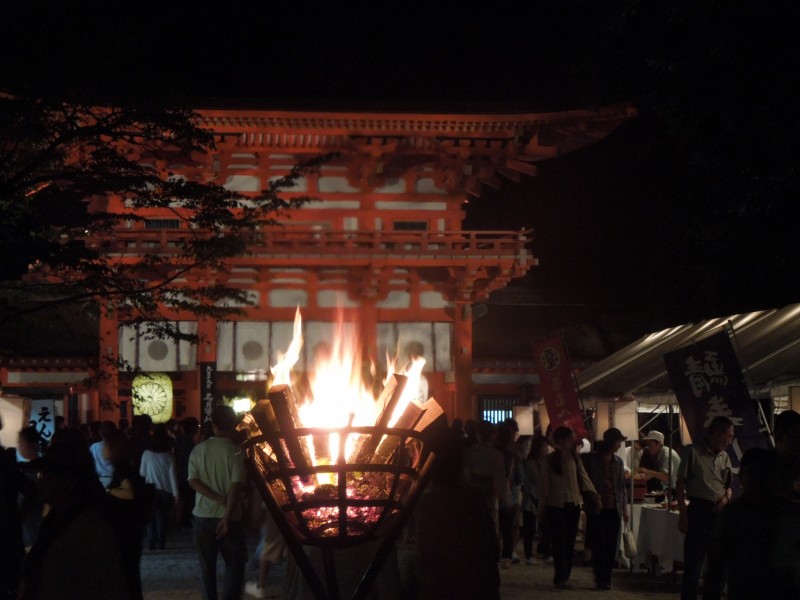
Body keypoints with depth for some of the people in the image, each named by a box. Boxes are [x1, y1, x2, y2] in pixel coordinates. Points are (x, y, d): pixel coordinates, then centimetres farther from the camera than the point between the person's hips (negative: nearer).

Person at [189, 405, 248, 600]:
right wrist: (227, 516, -19)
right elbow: (236, 487, -17)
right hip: (229, 517, -3)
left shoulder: (198, 449, 0)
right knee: (235, 562, 8)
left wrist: (219, 499, -10)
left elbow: (193, 481, -6)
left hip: (203, 515, 3)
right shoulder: (235, 451, -10)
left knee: (207, 563, 13)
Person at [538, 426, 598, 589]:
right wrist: (542, 507, -1)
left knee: (570, 541, 6)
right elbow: (544, 484, -1)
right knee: (560, 541, -8)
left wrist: (593, 492, -17)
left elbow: (583, 476, -2)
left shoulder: (574, 457, 5)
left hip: (573, 504, 4)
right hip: (556, 505, -4)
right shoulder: (550, 460, -4)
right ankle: (561, 577, -8)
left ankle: (565, 576, 13)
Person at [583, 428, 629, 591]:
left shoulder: (618, 462, 10)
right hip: (597, 508, -4)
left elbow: (622, 486, 13)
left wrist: (625, 507, 8)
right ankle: (601, 579, 0)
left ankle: (606, 578, 8)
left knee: (611, 545, 1)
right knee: (599, 543, -4)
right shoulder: (592, 459, -1)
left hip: (614, 508, 4)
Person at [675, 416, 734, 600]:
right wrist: (683, 514, -10)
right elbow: (680, 484, -4)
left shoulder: (724, 457, 11)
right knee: (693, 562, -6)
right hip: (699, 510, -6)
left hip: (720, 512, 6)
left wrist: (726, 497, -4)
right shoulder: (693, 452, -5)